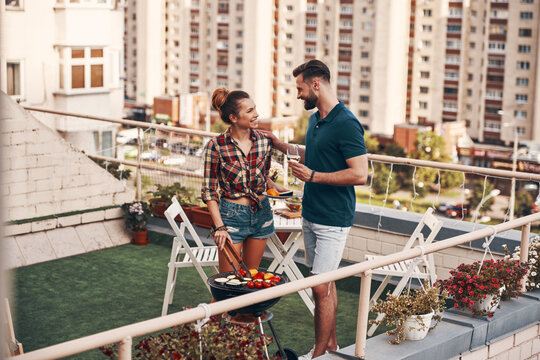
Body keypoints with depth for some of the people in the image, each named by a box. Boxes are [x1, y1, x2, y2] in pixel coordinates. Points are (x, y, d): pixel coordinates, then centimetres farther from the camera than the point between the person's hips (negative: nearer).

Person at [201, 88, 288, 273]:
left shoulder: (264, 141, -1)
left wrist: (275, 187, -6)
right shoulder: (216, 146, -13)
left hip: (261, 214, 4)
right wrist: (219, 227, -16)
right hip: (231, 215, -4)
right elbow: (209, 191, -8)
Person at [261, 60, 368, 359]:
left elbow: (360, 174, -24)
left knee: (321, 288, -6)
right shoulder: (315, 119, 10)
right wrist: (279, 144, 19)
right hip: (311, 215, 9)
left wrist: (313, 176, -21)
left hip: (333, 220, -9)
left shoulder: (346, 124, -18)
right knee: (324, 282, 15)